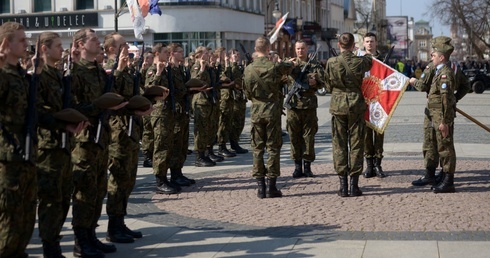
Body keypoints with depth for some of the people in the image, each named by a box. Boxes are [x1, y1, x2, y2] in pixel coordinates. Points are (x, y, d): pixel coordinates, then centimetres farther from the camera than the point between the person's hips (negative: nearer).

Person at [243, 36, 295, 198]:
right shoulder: (275, 67, -10)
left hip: (256, 112, 2)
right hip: (273, 111, -2)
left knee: (257, 148, 8)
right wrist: (290, 63, 34)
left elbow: (247, 94, 4)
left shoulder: (248, 69, -4)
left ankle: (261, 187, 7)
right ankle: (271, 186, 4)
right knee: (273, 147, 5)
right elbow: (290, 66, 11)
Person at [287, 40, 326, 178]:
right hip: (293, 105, 0)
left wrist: (315, 82, -17)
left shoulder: (315, 65, 10)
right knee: (294, 137, 2)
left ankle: (307, 166, 9)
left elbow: (322, 81, 3)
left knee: (309, 136, 2)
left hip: (309, 105, 0)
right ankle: (298, 166, 10)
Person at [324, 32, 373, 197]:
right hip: (356, 105, 0)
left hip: (337, 106, 0)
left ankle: (343, 185, 6)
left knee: (339, 145, 7)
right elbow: (369, 61, 17)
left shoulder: (331, 63, -7)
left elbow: (328, 86, 3)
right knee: (356, 144, 5)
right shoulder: (360, 62, -8)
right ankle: (354, 185, 5)